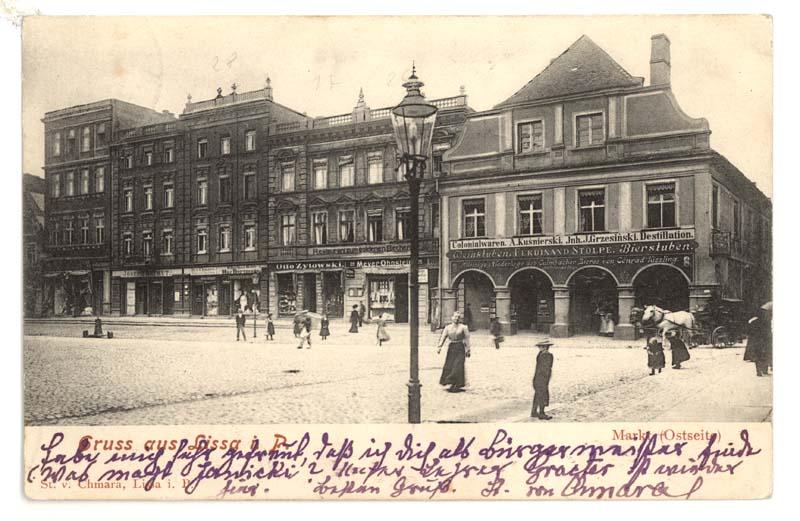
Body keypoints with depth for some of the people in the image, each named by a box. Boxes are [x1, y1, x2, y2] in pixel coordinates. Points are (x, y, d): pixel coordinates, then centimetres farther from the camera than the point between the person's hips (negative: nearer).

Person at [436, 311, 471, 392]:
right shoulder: (448, 327, 8)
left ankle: (457, 385, -3)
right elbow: (443, 337, 0)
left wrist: (468, 350, -6)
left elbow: (467, 339, -2)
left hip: (460, 348, -4)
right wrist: (439, 347, -14)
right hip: (451, 348, 4)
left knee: (457, 367, -10)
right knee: (449, 366, 2)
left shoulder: (463, 327, -1)